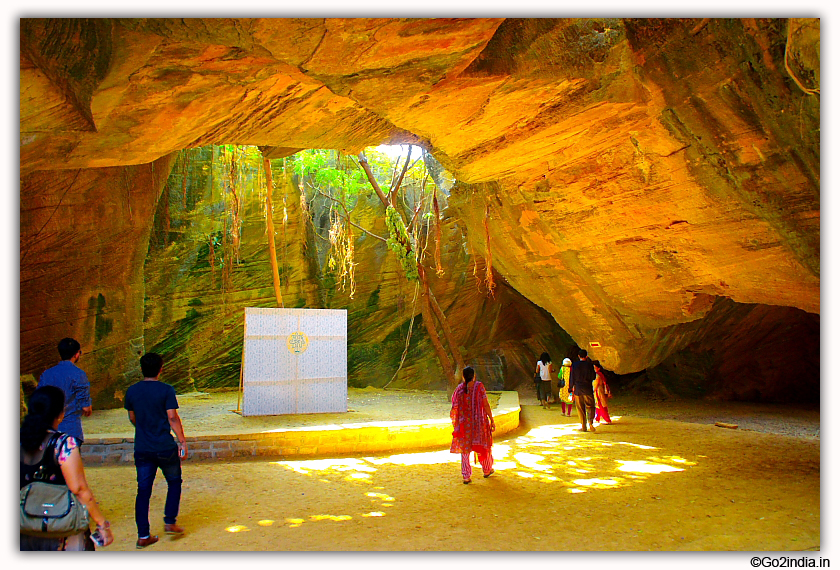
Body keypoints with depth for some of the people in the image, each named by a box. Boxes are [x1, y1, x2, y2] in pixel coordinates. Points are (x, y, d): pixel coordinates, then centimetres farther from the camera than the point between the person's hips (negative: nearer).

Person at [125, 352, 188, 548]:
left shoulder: (132, 391, 2)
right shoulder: (166, 390, -11)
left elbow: (132, 418, 13)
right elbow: (172, 418, -14)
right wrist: (182, 441, -7)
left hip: (142, 449, 4)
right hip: (165, 448, -3)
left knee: (143, 490, 9)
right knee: (174, 482, 17)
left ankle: (143, 536, 12)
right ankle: (170, 522, 15)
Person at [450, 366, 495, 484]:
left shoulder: (459, 388, -3)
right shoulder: (479, 386, -9)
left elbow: (455, 407, -2)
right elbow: (486, 405, -12)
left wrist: (456, 423, 12)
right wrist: (492, 420, -6)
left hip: (464, 423, 1)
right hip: (479, 421, -1)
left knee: (464, 448, 8)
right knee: (484, 445, 18)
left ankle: (466, 476, 5)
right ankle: (487, 470, 34)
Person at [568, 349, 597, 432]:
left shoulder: (574, 365, -3)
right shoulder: (589, 365, -5)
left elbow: (572, 378, 0)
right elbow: (593, 377, 2)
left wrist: (571, 389, 7)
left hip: (577, 389, 1)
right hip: (588, 389, -1)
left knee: (580, 408, 8)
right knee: (590, 406, 7)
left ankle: (583, 426, 9)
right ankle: (591, 423, -14)